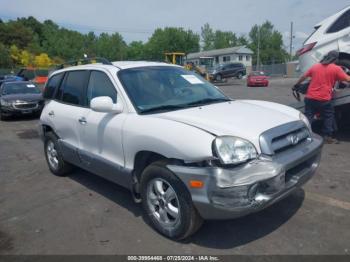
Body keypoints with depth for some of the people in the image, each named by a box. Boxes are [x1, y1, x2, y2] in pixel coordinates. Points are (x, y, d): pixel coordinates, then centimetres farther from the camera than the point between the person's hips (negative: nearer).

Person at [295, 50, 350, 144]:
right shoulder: (336, 68, -2)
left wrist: (296, 85, 29)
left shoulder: (315, 66, 10)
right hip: (324, 99, -3)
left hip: (310, 98, 3)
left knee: (308, 117, 8)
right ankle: (328, 137, 15)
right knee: (329, 117, 14)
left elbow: (304, 77, 16)